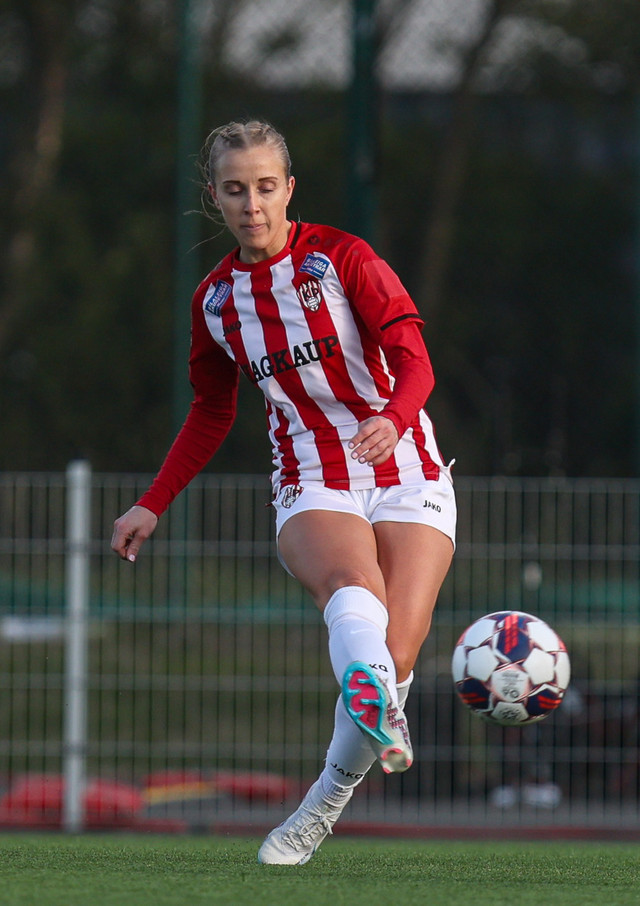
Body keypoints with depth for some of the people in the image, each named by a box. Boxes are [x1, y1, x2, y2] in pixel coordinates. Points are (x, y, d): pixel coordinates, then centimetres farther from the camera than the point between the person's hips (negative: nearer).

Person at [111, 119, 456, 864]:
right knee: (353, 581, -35)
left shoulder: (342, 258, -3)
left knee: (394, 658, -17)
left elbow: (412, 359, -12)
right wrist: (153, 505, 21)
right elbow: (211, 414, 25)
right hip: (313, 488, 1)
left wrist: (393, 420, -34)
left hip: (407, 475, -1)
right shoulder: (215, 300, 10)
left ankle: (324, 802, 5)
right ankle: (375, 707, -68)